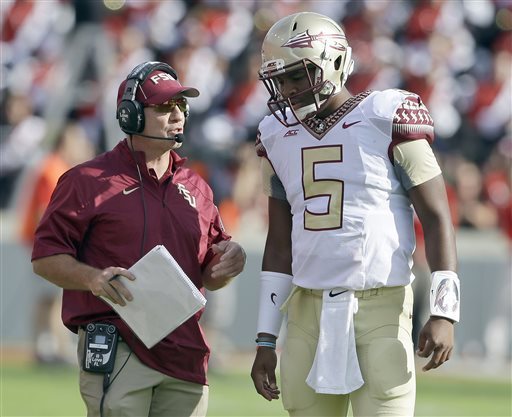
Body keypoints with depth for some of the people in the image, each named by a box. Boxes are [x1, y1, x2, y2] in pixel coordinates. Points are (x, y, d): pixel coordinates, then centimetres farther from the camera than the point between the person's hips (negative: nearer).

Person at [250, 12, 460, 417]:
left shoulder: (387, 121, -6)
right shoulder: (280, 136, 11)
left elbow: (437, 217, -6)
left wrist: (444, 312, -15)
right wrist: (265, 341, 11)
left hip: (380, 308, -5)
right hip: (309, 309, 5)